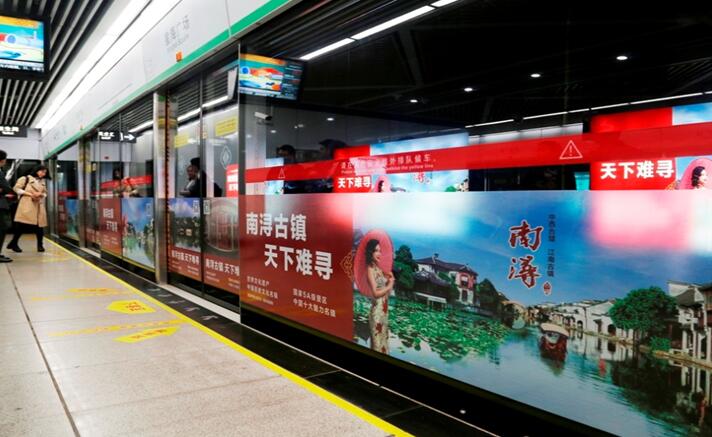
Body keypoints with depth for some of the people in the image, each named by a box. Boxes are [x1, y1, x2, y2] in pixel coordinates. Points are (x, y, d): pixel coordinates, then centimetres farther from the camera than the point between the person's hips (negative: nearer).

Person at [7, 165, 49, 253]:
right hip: (26, 205, -5)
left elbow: (45, 193, 21)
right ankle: (13, 243, 4)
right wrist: (30, 194, -12)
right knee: (22, 225, -7)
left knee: (39, 225, 0)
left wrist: (40, 194, -3)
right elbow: (17, 188, -4)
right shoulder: (25, 178, 2)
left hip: (39, 206, 5)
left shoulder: (42, 182, 20)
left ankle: (40, 245, 9)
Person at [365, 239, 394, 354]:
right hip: (377, 309, -8)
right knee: (378, 342, -1)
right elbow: (376, 293, -18)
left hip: (384, 309, 8)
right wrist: (390, 286, -9)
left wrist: (389, 279, 0)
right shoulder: (370, 269, -12)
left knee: (384, 339, 15)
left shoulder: (378, 268, 12)